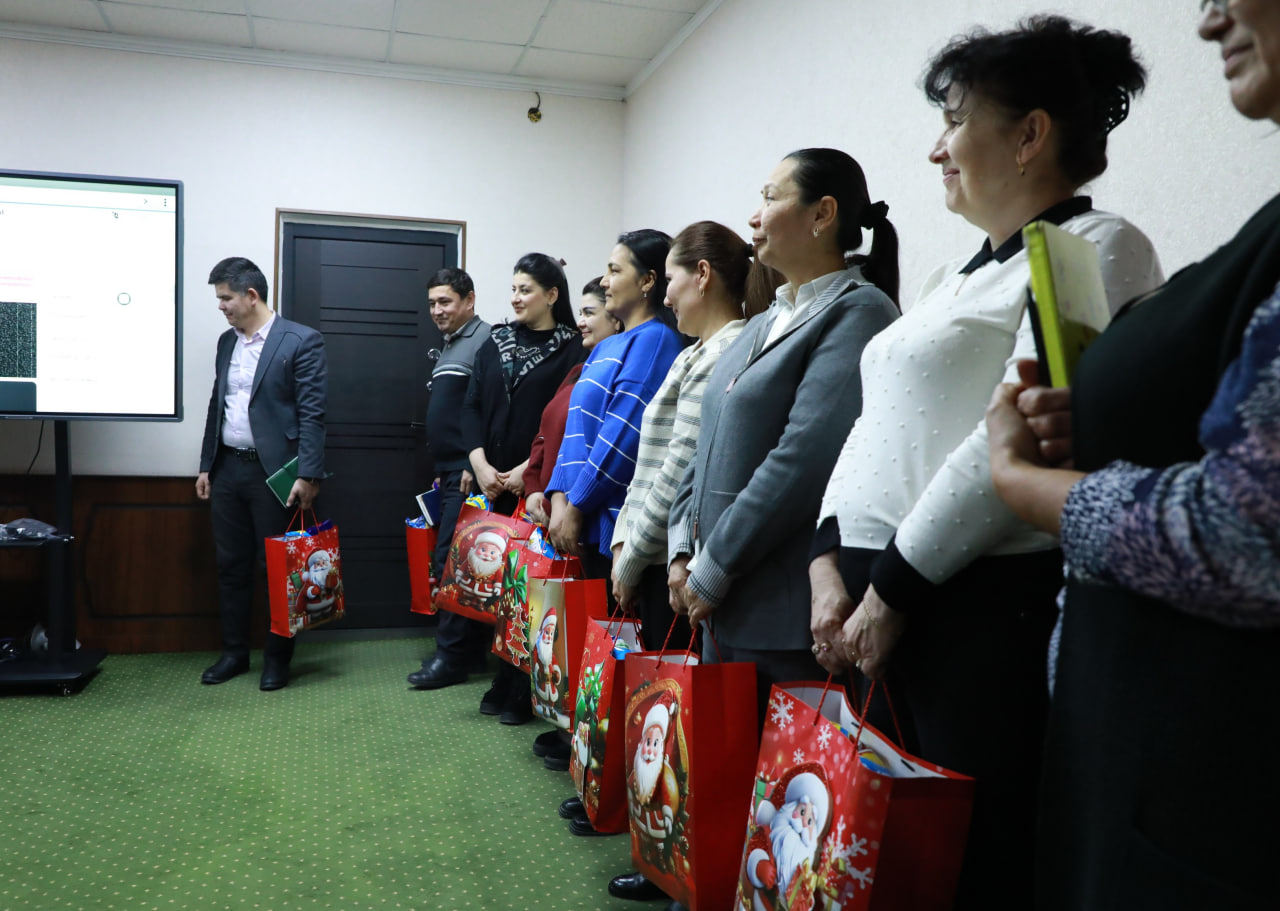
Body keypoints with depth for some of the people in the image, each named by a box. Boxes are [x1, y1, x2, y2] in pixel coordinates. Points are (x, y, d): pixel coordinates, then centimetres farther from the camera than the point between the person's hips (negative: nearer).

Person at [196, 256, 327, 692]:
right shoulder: (226, 341, 13)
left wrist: (308, 475, -18)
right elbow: (216, 405, 18)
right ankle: (234, 652, 25)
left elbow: (312, 412, -13)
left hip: (274, 472, -6)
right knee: (231, 565, 12)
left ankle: (277, 658, 16)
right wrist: (206, 466, 15)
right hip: (227, 469, 7)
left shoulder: (301, 341, -8)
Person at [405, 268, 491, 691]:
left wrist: (475, 464, -22)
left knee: (450, 559, -9)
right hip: (449, 471, 10)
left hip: (468, 471, -10)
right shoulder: (448, 347, 20)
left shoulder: (483, 340, -10)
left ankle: (452, 656, -1)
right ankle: (473, 646, 21)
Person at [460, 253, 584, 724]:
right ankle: (503, 681, 20)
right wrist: (480, 464, -4)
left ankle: (525, 690, 8)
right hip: (493, 483, 5)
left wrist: (528, 469, -13)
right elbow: (471, 406, 9)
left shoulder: (571, 349, -2)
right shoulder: (495, 343, 14)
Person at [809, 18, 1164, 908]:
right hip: (871, 605, 8)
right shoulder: (956, 275, 19)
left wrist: (892, 590, -15)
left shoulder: (1097, 248, -6)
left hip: (981, 609, -8)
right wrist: (832, 561, 3)